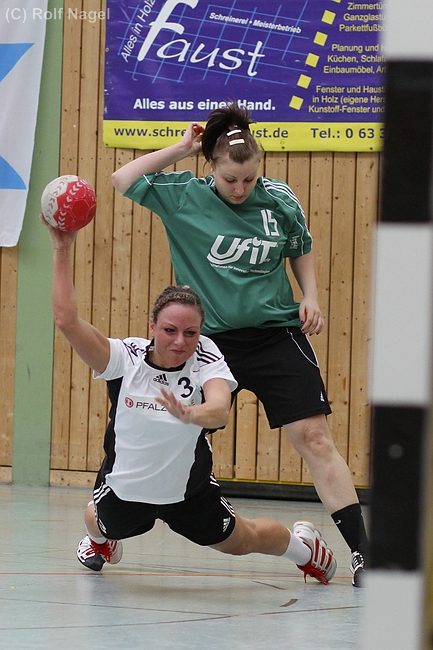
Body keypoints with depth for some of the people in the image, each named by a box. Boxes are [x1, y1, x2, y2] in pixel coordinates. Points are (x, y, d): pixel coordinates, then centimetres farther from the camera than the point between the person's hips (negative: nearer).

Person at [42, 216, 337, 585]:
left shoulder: (207, 363, -27)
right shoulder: (126, 358, -26)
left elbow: (220, 411, -47)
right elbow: (67, 319, -36)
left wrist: (189, 414, -69)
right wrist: (62, 250, -38)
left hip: (188, 491, -1)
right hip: (125, 489, 1)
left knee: (243, 542, 19)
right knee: (102, 524, 30)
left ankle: (302, 544, 53)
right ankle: (101, 539, 70)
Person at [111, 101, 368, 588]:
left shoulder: (280, 200, -2)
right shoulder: (184, 197, -4)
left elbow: (301, 252, 15)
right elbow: (123, 180, -2)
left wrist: (310, 298, 1)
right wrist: (181, 149, -6)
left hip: (277, 337, 0)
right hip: (210, 340, 0)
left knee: (314, 438, -9)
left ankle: (361, 551, -10)